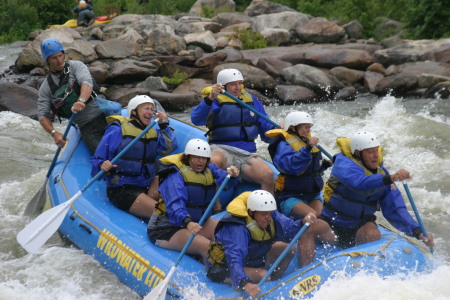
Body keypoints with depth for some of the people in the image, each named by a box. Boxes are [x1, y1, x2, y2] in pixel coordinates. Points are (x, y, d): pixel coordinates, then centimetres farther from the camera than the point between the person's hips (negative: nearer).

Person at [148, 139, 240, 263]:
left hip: (196, 221, 9)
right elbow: (175, 205, -33)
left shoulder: (209, 170, 7)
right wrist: (187, 222, -51)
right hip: (167, 229, -9)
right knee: (207, 246, -27)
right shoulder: (175, 177, -19)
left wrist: (230, 175, -33)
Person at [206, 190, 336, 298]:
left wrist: (303, 223, -37)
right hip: (226, 271, -8)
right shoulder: (236, 230, -35)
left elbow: (288, 229, -17)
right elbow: (234, 260, -48)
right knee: (263, 275, -36)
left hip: (254, 260, 8)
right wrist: (245, 283, -64)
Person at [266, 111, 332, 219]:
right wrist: (307, 148, -34)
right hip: (291, 198, -7)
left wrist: (323, 165, 6)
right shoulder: (284, 145, -10)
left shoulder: (307, 140, 15)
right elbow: (292, 166, -30)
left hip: (313, 195, 7)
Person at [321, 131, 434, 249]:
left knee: (373, 235, -27)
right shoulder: (343, 164, -18)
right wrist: (390, 178, -56)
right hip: (332, 222, -2)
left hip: (361, 223, 2)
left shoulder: (381, 173, -4)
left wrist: (418, 233, -23)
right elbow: (359, 182, -41)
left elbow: (396, 209, -9)